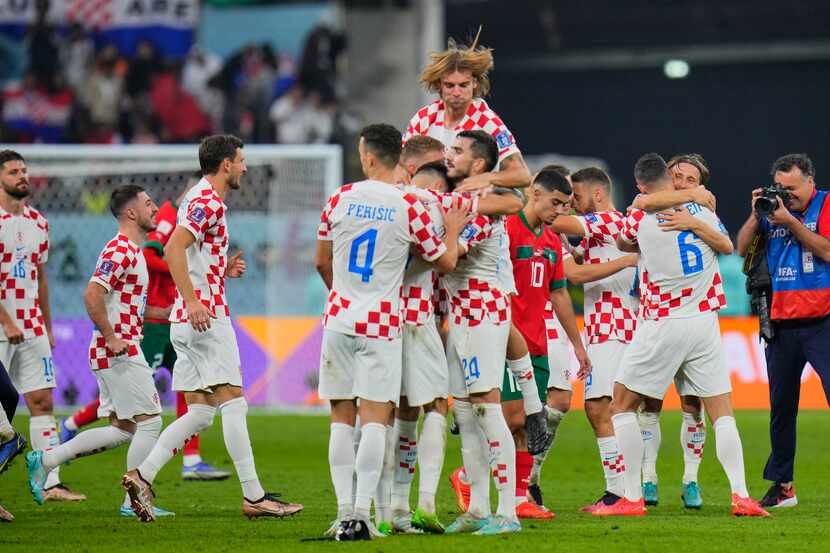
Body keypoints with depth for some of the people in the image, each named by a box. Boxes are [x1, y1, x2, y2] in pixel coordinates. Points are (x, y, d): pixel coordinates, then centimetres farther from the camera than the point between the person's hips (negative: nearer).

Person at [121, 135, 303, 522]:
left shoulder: (199, 199, 20)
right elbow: (173, 248, -24)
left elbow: (188, 257, 26)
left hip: (187, 321, 10)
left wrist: (223, 270, 14)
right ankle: (253, 497, -6)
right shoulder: (208, 202, -11)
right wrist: (192, 302, -28)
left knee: (200, 413, 8)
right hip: (206, 316, -10)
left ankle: (142, 476, 0)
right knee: (233, 404, -7)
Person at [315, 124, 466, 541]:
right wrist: (453, 231, 24)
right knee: (374, 419, -3)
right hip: (381, 326, -2)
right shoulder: (409, 207, -7)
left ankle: (344, 514, 5)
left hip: (339, 320, 2)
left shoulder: (341, 198, 2)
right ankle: (361, 516, -11)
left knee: (342, 419, 8)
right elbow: (445, 261, 4)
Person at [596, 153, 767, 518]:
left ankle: (632, 498, 3)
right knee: (721, 412, 8)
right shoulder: (705, 210, 3)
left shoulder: (640, 218, -7)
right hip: (704, 322, 3)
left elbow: (623, 244, 16)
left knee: (622, 405, 8)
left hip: (663, 326, -3)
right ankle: (741, 495, -7)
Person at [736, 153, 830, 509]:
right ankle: (782, 486, 21)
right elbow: (742, 249, 9)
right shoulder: (773, 207, 10)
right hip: (781, 325, 5)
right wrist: (756, 215, -5)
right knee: (781, 408, 11)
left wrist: (790, 222, -16)